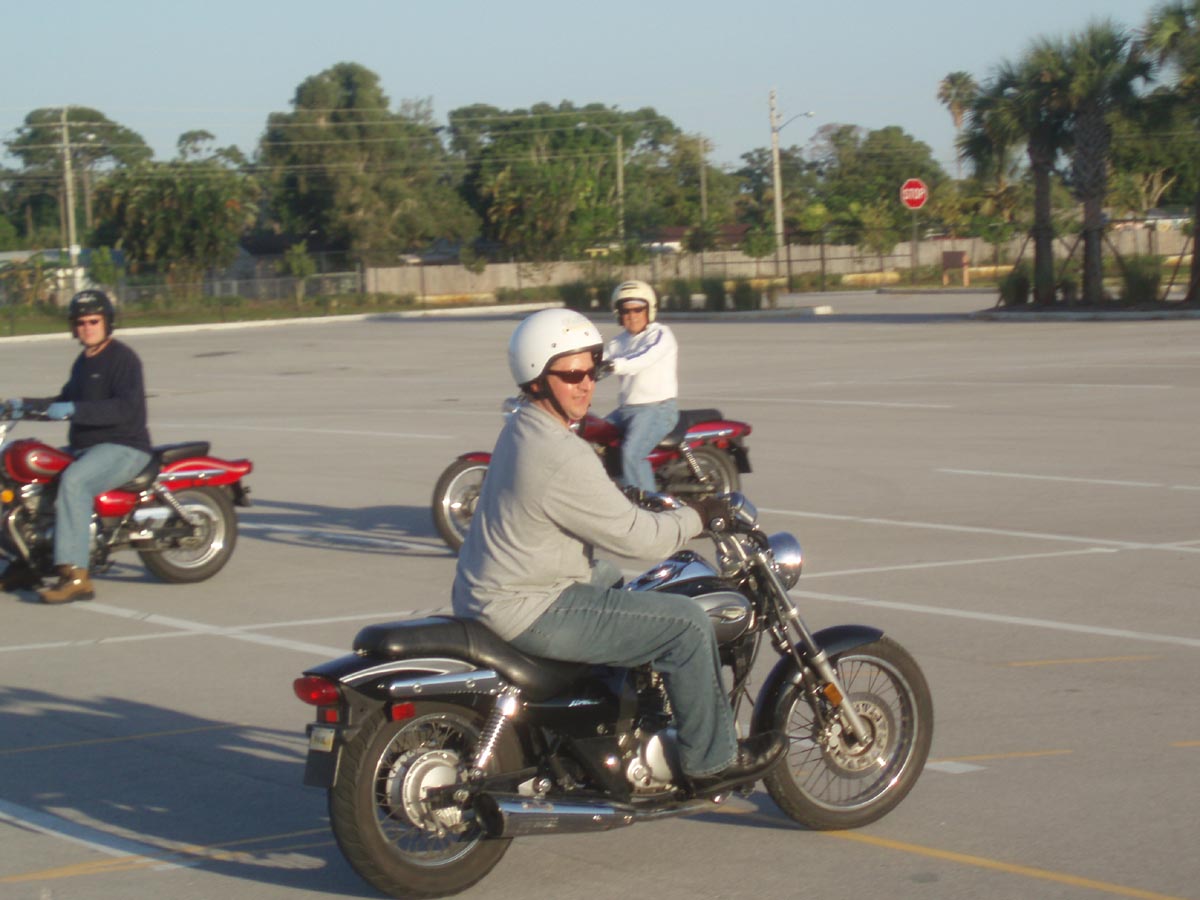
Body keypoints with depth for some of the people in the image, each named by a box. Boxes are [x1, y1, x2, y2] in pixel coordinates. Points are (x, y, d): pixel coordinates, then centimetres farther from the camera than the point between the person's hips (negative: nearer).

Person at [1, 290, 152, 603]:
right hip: (85, 447, 10)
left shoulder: (122, 358, -11)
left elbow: (126, 408, -25)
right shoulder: (84, 361, 19)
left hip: (124, 447, -10)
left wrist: (74, 410, -32)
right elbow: (66, 401, 30)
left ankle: (75, 575, -42)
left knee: (73, 480, -36)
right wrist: (25, 404, 15)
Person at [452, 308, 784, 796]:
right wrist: (697, 517, -3)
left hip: (490, 591, 11)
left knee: (621, 582, 34)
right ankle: (712, 761, 4)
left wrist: (676, 510, 18)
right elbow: (632, 535, -19)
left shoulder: (523, 428, 10)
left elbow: (607, 509, 22)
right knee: (686, 624, -9)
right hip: (529, 611, -11)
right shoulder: (559, 455, -23)